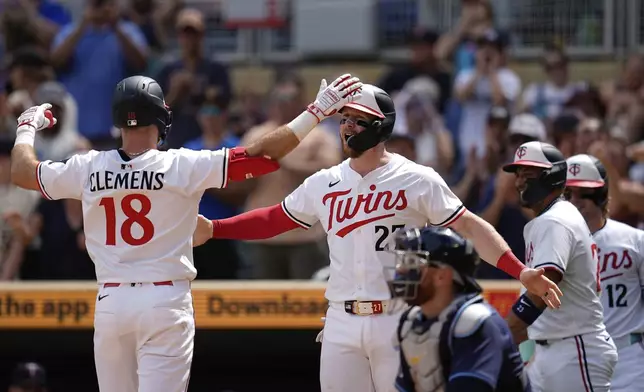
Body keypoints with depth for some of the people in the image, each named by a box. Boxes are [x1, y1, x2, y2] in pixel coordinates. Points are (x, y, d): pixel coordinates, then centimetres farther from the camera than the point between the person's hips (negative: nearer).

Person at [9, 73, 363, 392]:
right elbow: (262, 155, -11)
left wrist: (27, 128, 35)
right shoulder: (181, 166, -10)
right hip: (165, 301, -3)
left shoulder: (88, 169, 0)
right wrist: (318, 111, -5)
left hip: (110, 301, 4)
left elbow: (21, 172, 15)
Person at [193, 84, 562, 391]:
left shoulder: (417, 180, -4)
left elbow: (468, 225, -8)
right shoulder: (324, 184, 10)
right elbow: (275, 219, 20)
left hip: (399, 321, -4)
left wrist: (520, 271, -20)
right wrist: (212, 229, 10)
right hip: (342, 323, 4)